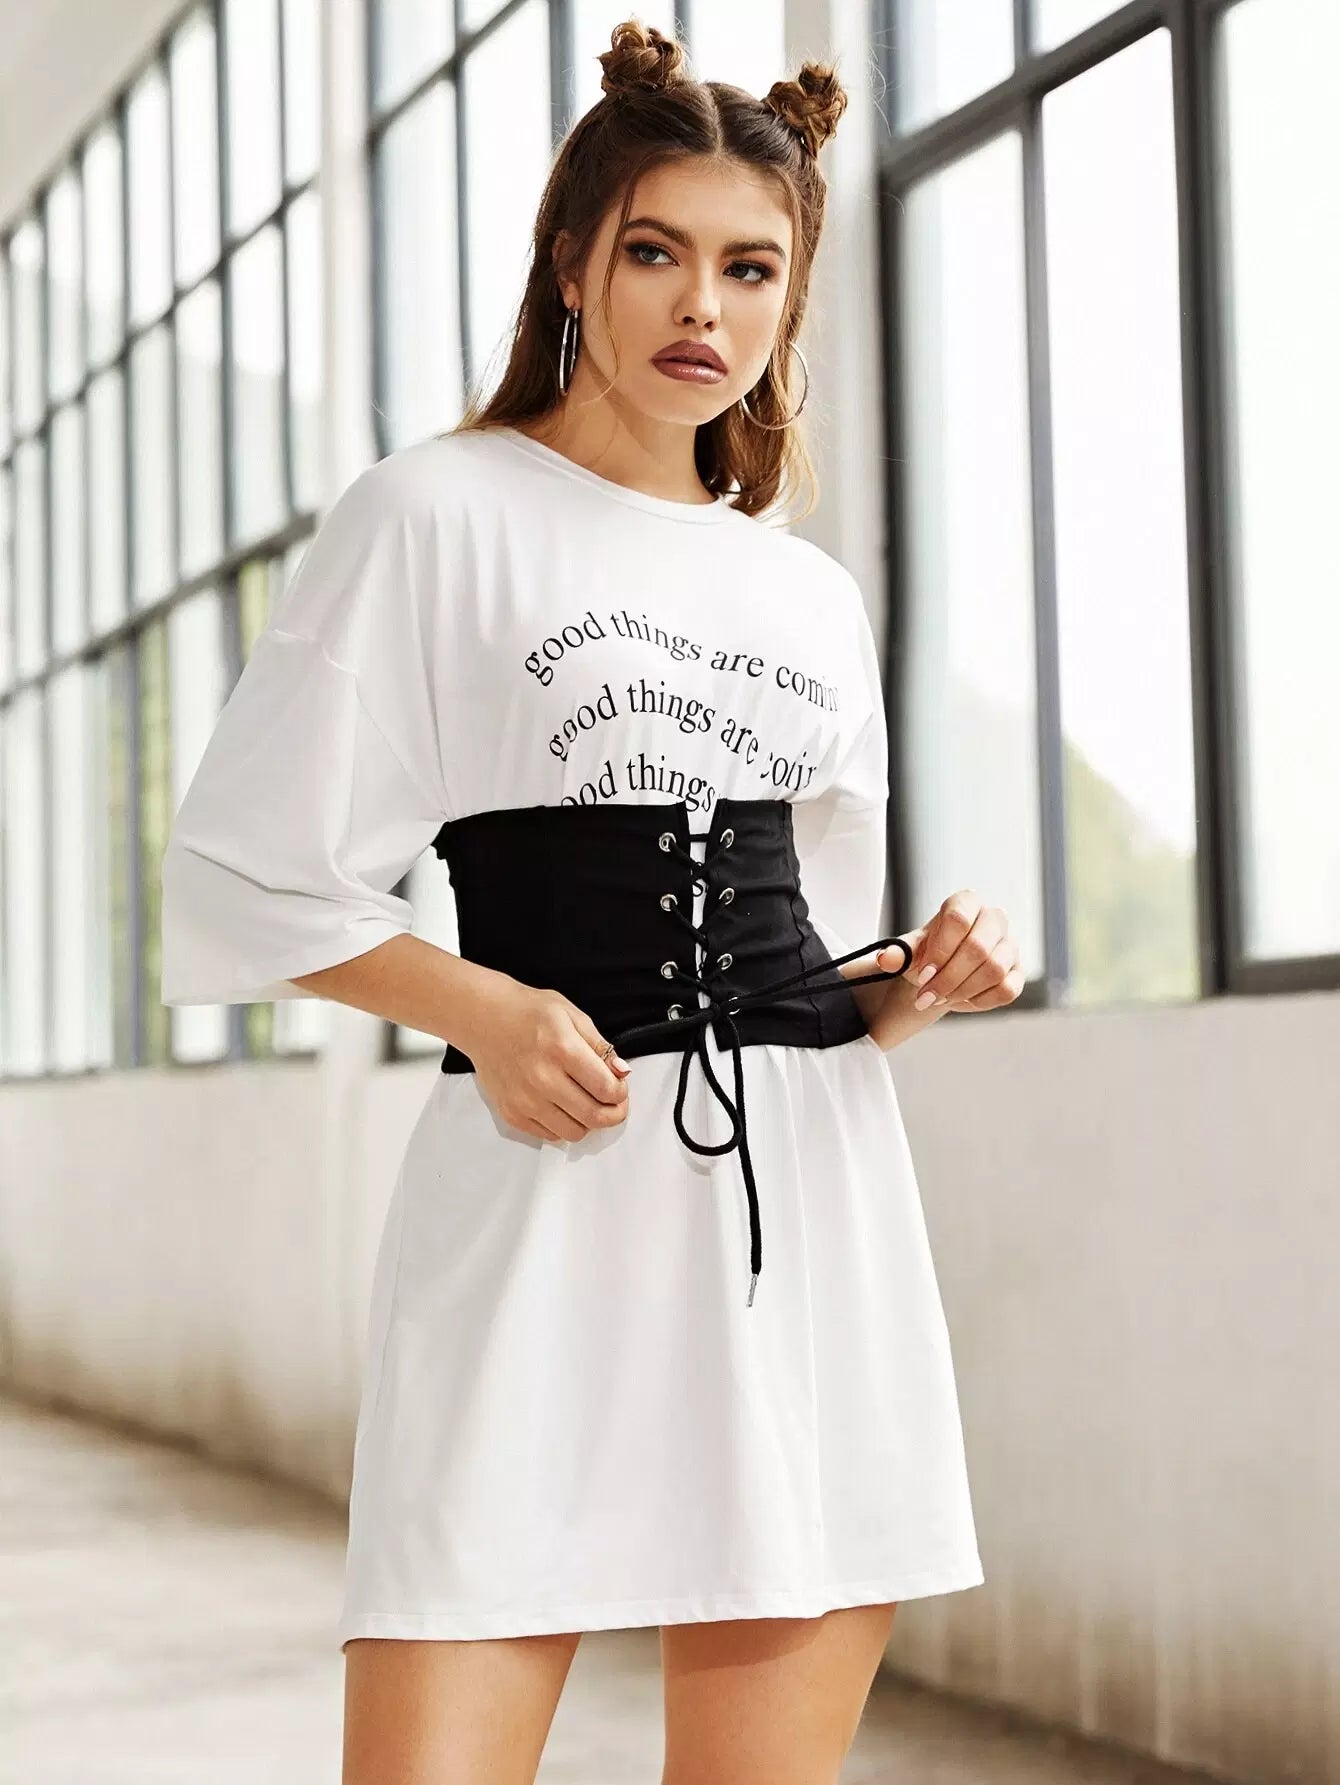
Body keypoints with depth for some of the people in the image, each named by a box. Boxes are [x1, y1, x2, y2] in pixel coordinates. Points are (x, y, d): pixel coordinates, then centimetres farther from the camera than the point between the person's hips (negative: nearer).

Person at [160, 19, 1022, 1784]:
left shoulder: (813, 597, 18)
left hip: (812, 1190, 5)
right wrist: (479, 1007, -13)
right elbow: (249, 875, 1)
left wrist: (917, 984, 3)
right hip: (554, 1168, -4)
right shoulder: (438, 513, 3)